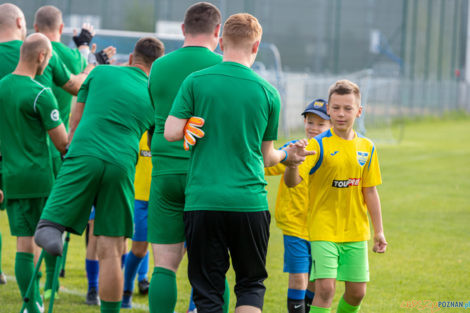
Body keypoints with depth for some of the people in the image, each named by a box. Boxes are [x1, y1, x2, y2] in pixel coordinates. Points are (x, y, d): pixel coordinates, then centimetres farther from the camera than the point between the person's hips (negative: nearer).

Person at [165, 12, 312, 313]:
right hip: (250, 202, 0)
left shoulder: (196, 82, -1)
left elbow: (171, 132, -6)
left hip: (202, 201, 0)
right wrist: (288, 155, 32)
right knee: (251, 283, 13)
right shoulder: (268, 93, 3)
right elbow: (265, 157, 11)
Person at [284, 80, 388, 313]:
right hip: (324, 230, -4)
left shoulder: (367, 148, 5)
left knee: (357, 292, 7)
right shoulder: (319, 145, -8)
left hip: (356, 232, 4)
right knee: (325, 288, -15)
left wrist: (379, 231, 12)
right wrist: (292, 164, -42)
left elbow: (370, 192, 12)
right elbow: (293, 182, -19)